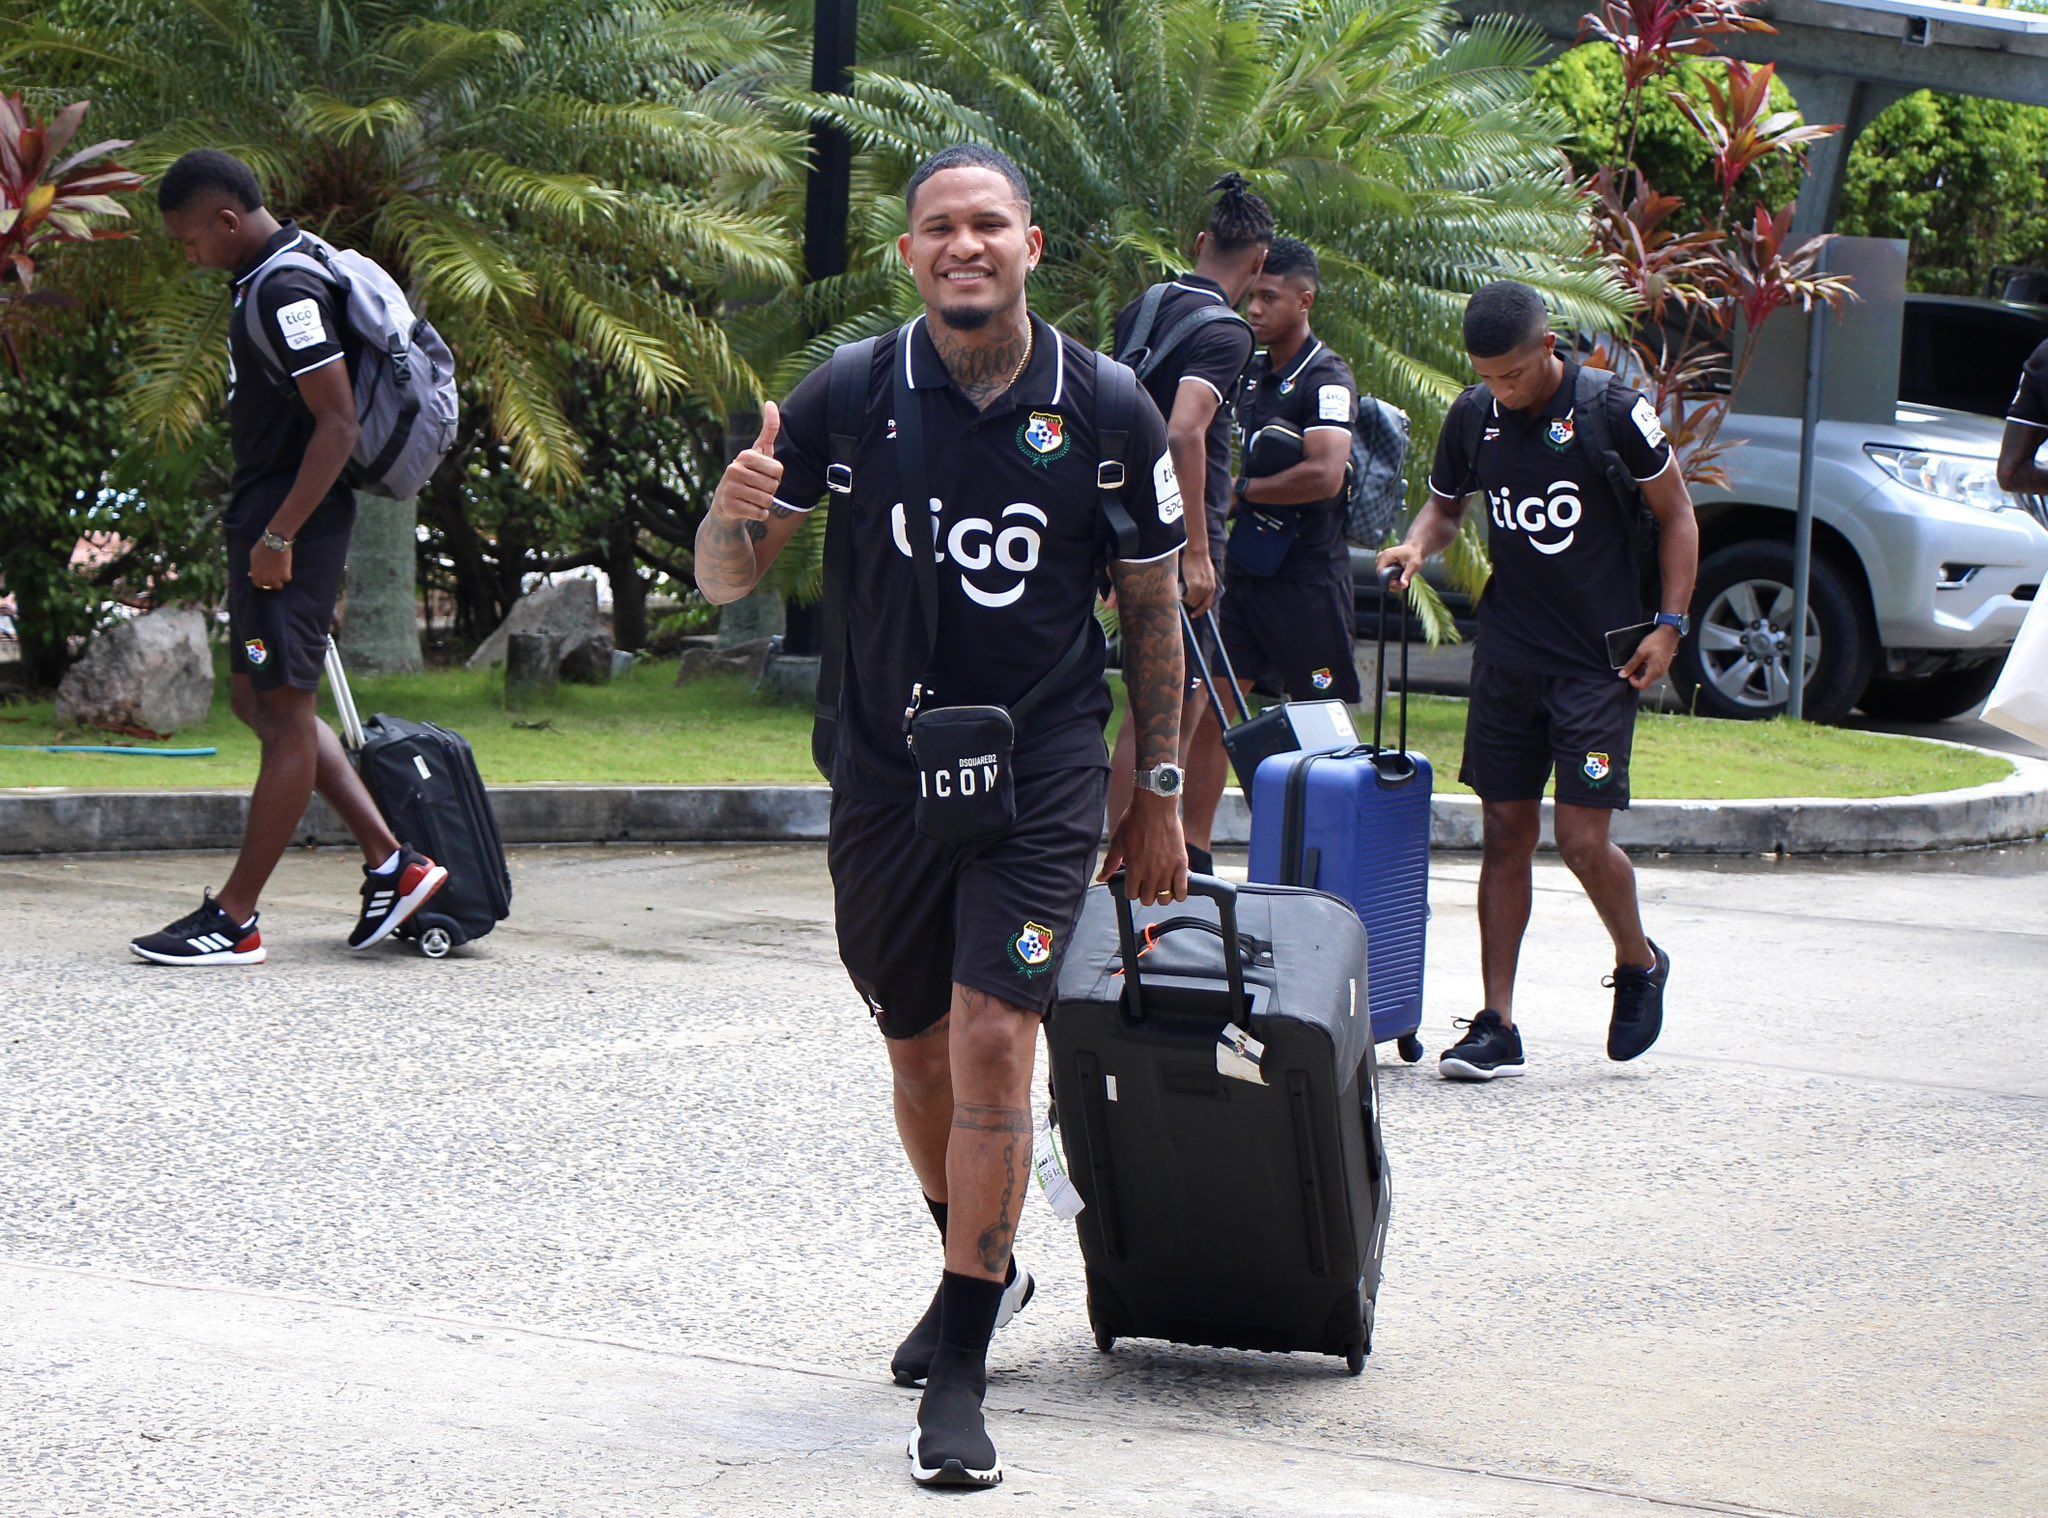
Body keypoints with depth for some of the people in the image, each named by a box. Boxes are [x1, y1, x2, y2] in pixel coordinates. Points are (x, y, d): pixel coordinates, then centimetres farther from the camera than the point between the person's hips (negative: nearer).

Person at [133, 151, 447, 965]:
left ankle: (233, 919, 0)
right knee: (259, 701, 14)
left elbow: (338, 424, -23)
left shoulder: (286, 293, -18)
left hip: (290, 522, -11)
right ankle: (390, 862, 15)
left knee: (284, 713, -4)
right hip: (268, 521, 11)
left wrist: (278, 536, -21)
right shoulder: (263, 282, 14)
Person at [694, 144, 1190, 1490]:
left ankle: (960, 1376, -11)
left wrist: (1159, 798, 7)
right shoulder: (849, 399, -5)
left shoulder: (1108, 413, -5)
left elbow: (1153, 610, 6)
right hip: (888, 771, 2)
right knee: (921, 1054, 15)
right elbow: (726, 580, -2)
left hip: (1043, 772, -2)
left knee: (993, 1042, -15)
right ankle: (981, 1270, 43)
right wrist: (740, 509, -26)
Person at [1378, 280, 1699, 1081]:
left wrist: (1670, 625, -6)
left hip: (1600, 657, -4)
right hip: (1507, 652, 4)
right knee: (1504, 835, 3)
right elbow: (1445, 504, 19)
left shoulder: (1613, 413, -11)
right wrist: (1420, 543, -3)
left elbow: (1676, 513, 0)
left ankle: (1639, 963, 21)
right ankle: (1496, 1025, 6)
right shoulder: (1473, 417, 1)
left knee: (1583, 839, -9)